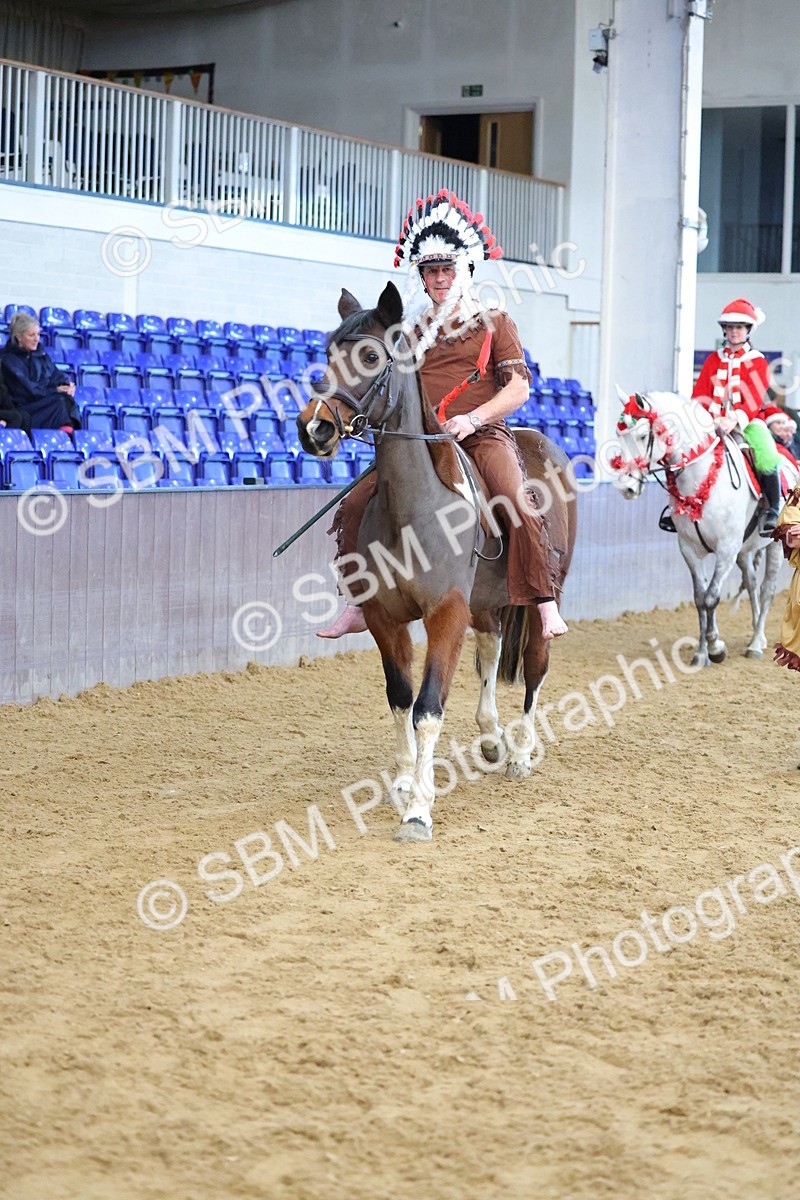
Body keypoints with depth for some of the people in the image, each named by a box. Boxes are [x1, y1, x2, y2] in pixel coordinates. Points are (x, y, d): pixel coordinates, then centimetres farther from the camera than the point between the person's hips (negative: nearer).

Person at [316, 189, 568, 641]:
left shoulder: (495, 324, 8)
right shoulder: (412, 330, 18)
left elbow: (519, 388, 0)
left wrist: (473, 418, -16)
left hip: (483, 435, -4)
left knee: (521, 506, -29)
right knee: (356, 505, -9)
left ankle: (546, 604, -26)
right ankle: (357, 605, 0)